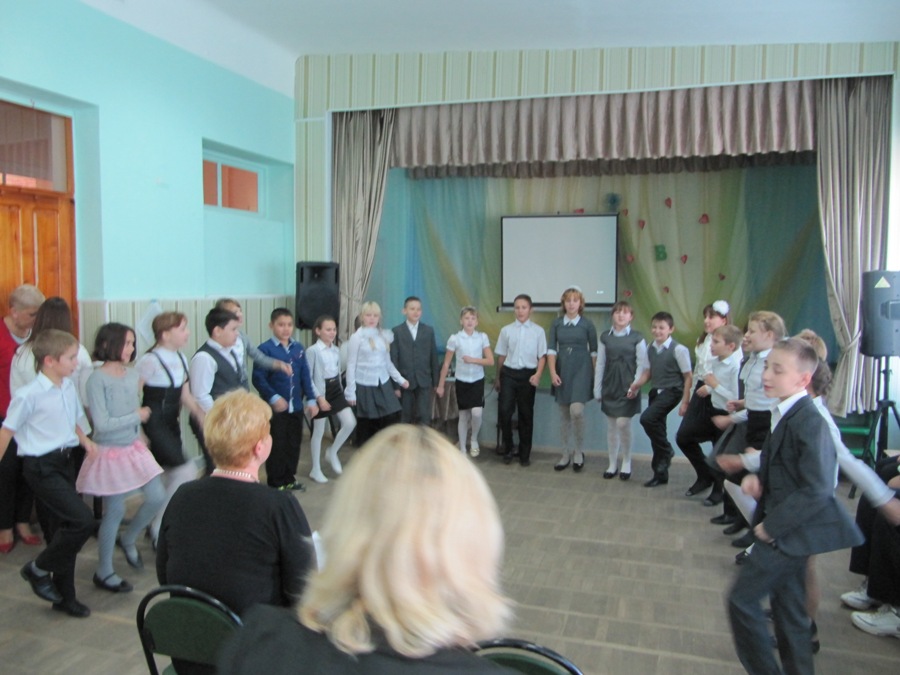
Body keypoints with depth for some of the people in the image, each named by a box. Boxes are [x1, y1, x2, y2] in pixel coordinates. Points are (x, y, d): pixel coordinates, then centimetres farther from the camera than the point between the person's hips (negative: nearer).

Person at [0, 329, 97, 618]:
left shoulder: (69, 388, 2)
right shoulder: (29, 395, -17)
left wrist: (85, 439, -1)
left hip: (64, 462, 7)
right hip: (42, 467, -7)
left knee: (63, 527, 15)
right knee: (83, 520, -15)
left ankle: (64, 596, 30)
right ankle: (38, 569, 11)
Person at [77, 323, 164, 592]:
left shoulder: (133, 375, 1)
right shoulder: (97, 379, -18)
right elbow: (103, 424, -21)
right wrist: (138, 415, -14)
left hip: (134, 448, 6)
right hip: (111, 453, -6)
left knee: (157, 497, 6)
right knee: (114, 512, 4)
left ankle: (128, 540, 33)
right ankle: (104, 573, 23)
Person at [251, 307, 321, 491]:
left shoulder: (299, 348, 5)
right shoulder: (265, 349, -10)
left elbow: (305, 376, 8)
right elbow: (258, 378, -14)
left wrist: (311, 399, 4)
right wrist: (274, 398, -22)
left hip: (296, 406, 5)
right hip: (275, 407, -5)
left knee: (294, 443, 14)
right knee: (277, 445, 4)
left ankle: (289, 479, 31)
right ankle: (275, 483, 19)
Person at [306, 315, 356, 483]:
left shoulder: (336, 350, 7)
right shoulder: (312, 351, -13)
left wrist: (340, 390, 13)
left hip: (336, 390, 6)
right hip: (321, 393, -6)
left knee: (350, 422, -6)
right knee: (319, 432, 4)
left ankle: (332, 452, 18)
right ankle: (316, 470, 19)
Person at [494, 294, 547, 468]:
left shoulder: (538, 331, 1)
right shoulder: (506, 330, 4)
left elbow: (542, 356, 0)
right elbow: (501, 355, 10)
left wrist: (537, 374, -14)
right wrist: (498, 378, 14)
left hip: (528, 375, 0)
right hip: (509, 374, 1)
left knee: (526, 414, 9)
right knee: (504, 411, -9)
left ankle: (524, 453, 23)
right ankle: (508, 446, 15)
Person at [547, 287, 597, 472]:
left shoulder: (587, 324, 0)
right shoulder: (556, 323, 5)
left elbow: (594, 351, 4)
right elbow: (551, 349, 2)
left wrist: (596, 375, 2)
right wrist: (553, 372, -9)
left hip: (581, 370, -3)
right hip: (562, 370, 3)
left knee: (576, 410, -16)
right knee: (564, 414, 8)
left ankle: (579, 451, 5)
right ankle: (566, 453, 20)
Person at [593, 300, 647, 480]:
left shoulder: (637, 338, -1)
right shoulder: (605, 337, 7)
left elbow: (642, 365, -3)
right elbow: (600, 364, 7)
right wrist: (597, 389, 5)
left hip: (627, 387, -3)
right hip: (610, 386, 3)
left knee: (623, 424, -9)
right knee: (611, 426, 8)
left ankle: (627, 463, 11)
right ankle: (612, 464, 18)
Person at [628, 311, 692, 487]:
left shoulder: (679, 349, -12)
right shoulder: (650, 349, 6)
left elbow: (688, 377, -9)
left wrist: (685, 401, -11)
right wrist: (636, 385, -5)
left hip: (671, 392, -7)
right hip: (655, 392, 7)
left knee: (647, 419, -25)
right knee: (656, 427, 9)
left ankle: (666, 451, 1)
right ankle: (661, 474, 21)